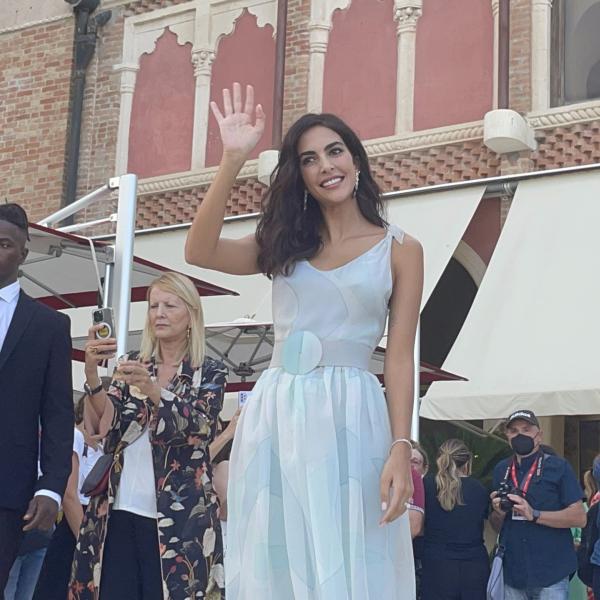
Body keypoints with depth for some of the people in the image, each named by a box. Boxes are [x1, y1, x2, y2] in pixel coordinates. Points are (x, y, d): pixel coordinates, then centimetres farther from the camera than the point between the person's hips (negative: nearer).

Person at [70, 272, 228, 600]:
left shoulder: (209, 372, 5)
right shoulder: (131, 364, 13)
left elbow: (203, 429, -12)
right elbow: (103, 425, 1)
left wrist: (153, 390, -27)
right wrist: (91, 371, -16)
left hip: (176, 516, -2)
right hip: (117, 510, 3)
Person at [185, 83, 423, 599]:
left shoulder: (400, 249, 5)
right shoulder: (285, 244, 13)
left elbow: (400, 357, 0)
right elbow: (199, 252, -3)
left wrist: (401, 449, -10)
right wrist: (233, 160, -10)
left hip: (350, 419, -3)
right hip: (275, 416, 3)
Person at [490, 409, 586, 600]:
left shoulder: (558, 466, -2)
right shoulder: (501, 470, 12)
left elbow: (579, 518, -9)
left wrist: (534, 515, -18)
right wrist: (499, 513, -4)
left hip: (551, 574, -4)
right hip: (513, 574, 4)